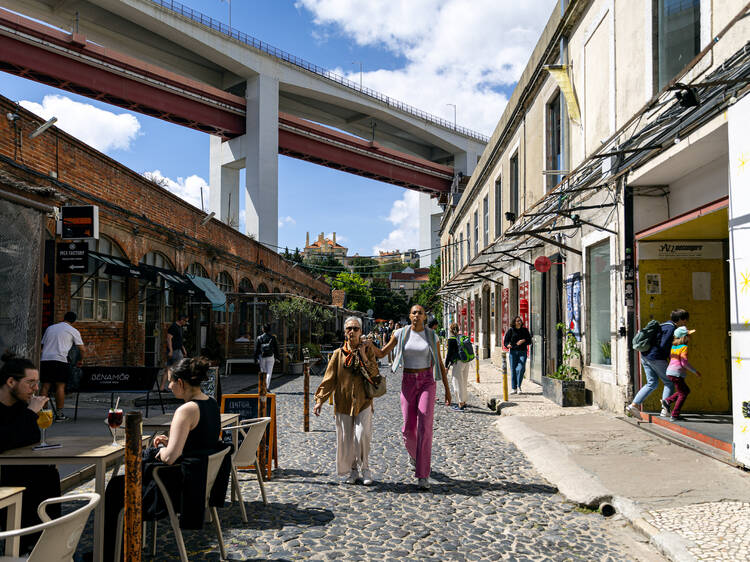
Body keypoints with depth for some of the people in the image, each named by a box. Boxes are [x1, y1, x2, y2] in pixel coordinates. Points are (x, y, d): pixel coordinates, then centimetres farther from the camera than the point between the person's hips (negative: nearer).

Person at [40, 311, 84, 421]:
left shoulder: (50, 328, 23)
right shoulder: (73, 331, 8)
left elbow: (42, 345, 26)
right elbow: (81, 349, 6)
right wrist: (80, 360, 22)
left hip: (45, 359, 5)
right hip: (59, 360, -4)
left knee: (45, 386, 6)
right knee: (60, 386, -1)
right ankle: (59, 414, -1)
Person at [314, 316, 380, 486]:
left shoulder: (368, 350, 3)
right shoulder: (339, 353, 3)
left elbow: (374, 374, -3)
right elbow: (329, 378, 3)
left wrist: (364, 356, -12)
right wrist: (320, 399, -3)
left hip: (363, 401, -1)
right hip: (343, 402, 1)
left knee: (362, 435, -13)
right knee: (345, 439, 5)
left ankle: (364, 469, 6)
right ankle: (351, 471, 22)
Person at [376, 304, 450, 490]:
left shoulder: (432, 336, 1)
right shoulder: (401, 333, 1)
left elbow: (440, 364, 6)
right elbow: (381, 353, 7)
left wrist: (447, 389, 3)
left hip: (427, 382, -1)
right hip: (408, 382, 1)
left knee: (425, 426, -14)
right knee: (408, 428, 1)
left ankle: (423, 475, -9)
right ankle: (413, 452, 39)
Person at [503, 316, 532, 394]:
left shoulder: (525, 330, 9)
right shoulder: (511, 331, 4)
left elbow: (529, 340, 12)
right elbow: (505, 341, 5)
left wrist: (524, 341, -8)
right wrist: (508, 345, -17)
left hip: (522, 352, 0)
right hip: (513, 352, 0)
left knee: (521, 368, -15)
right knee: (513, 370, 1)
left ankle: (519, 386, 0)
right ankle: (514, 388, 11)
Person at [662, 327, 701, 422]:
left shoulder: (673, 346, 11)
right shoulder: (684, 347, -11)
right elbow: (684, 362, -16)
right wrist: (695, 371, -7)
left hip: (670, 372, 8)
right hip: (677, 373, -8)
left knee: (686, 390, 21)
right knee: (682, 394, 4)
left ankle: (667, 401, 12)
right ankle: (674, 416, 2)